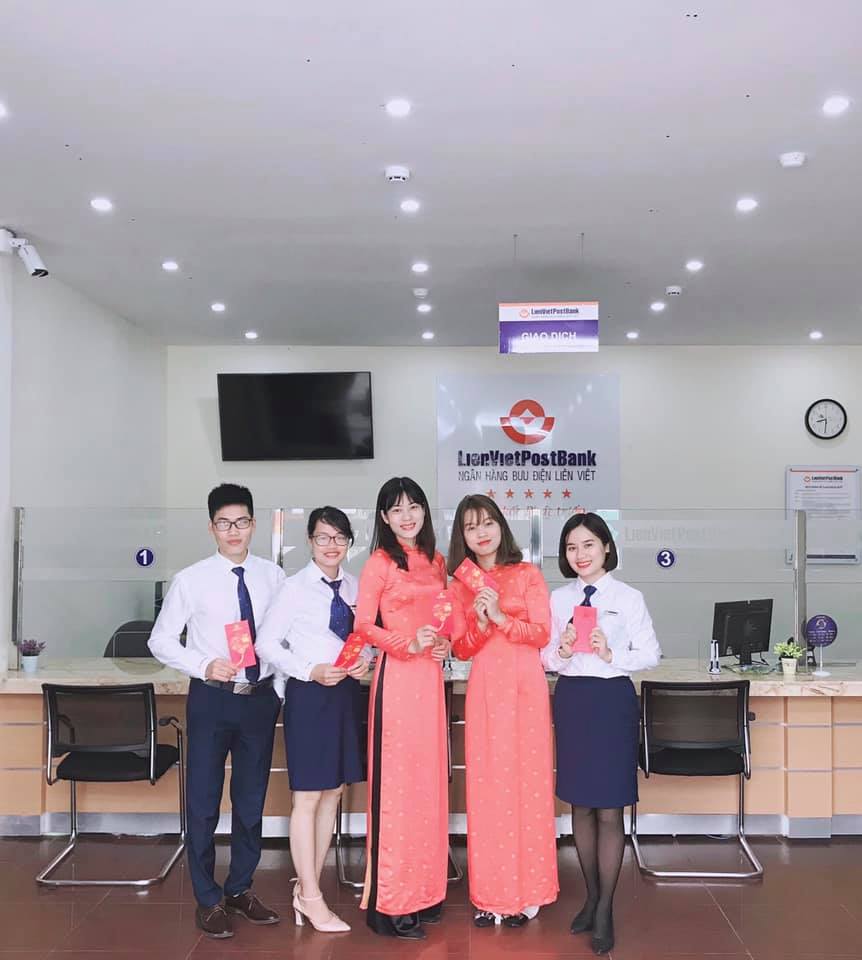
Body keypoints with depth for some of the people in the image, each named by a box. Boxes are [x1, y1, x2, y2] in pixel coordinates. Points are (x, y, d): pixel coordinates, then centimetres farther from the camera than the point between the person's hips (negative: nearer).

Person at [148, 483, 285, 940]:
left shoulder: (273, 576, 0)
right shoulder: (191, 579, -6)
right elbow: (160, 640, -2)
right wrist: (204, 665, -15)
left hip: (261, 697, 2)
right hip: (211, 698, -2)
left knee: (251, 800, 14)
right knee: (203, 802, 6)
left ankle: (240, 890, 32)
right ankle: (208, 900, 24)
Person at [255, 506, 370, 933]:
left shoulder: (354, 586, 5)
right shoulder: (295, 587, -9)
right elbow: (266, 643, -8)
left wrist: (366, 658, -5)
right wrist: (311, 671, -16)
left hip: (347, 691, 6)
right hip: (309, 693, -6)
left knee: (332, 794, 13)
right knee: (307, 798, 0)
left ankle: (307, 886, 27)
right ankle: (311, 898, 13)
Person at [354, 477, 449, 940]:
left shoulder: (436, 561, 13)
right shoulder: (379, 563, -6)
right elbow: (363, 625, -9)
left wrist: (444, 643, 2)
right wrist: (407, 643, -21)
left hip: (430, 677, 6)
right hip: (396, 675, -6)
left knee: (430, 779, 11)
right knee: (395, 781, -2)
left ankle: (424, 890, 24)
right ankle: (388, 902, 8)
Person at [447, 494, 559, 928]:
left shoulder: (527, 574, 2)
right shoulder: (460, 585, 10)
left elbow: (542, 633, -3)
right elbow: (460, 649, 6)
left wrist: (502, 617, -15)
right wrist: (480, 623, -12)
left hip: (525, 686, -2)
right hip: (484, 690, 2)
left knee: (526, 780, 0)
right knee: (486, 785, 3)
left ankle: (525, 891, 12)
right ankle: (490, 893, 13)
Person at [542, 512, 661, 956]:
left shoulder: (628, 597, -3)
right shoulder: (558, 598, 5)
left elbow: (650, 653, -3)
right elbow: (546, 656, 8)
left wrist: (613, 656, -18)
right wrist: (562, 654, -13)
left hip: (612, 698, -3)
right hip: (570, 699, 3)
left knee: (609, 810, 0)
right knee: (580, 805, 11)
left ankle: (605, 910, 12)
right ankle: (591, 897, 27)